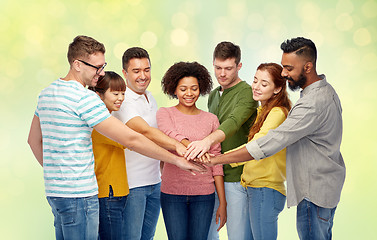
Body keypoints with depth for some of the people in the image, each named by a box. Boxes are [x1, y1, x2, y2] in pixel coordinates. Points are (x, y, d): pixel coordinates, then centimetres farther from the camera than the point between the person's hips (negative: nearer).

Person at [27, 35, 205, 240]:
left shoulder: (46, 93, 10)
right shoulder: (84, 97, -18)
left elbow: (34, 140, 19)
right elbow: (130, 139, -19)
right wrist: (176, 159, -13)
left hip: (54, 190, 9)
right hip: (77, 194, -9)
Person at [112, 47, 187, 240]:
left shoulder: (150, 98, 12)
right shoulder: (122, 101, -16)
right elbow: (145, 132, -31)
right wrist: (177, 146, -42)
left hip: (155, 182, 8)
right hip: (131, 185, -8)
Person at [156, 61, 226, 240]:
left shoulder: (211, 119, 8)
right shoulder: (164, 114, 3)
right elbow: (172, 136, -19)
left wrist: (223, 202, 2)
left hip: (204, 193, 1)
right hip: (172, 192, -1)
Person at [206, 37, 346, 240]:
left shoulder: (313, 103, -27)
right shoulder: (325, 89, 7)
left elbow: (272, 142, -31)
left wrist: (217, 159, -29)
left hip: (315, 192, -10)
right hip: (326, 185, 10)